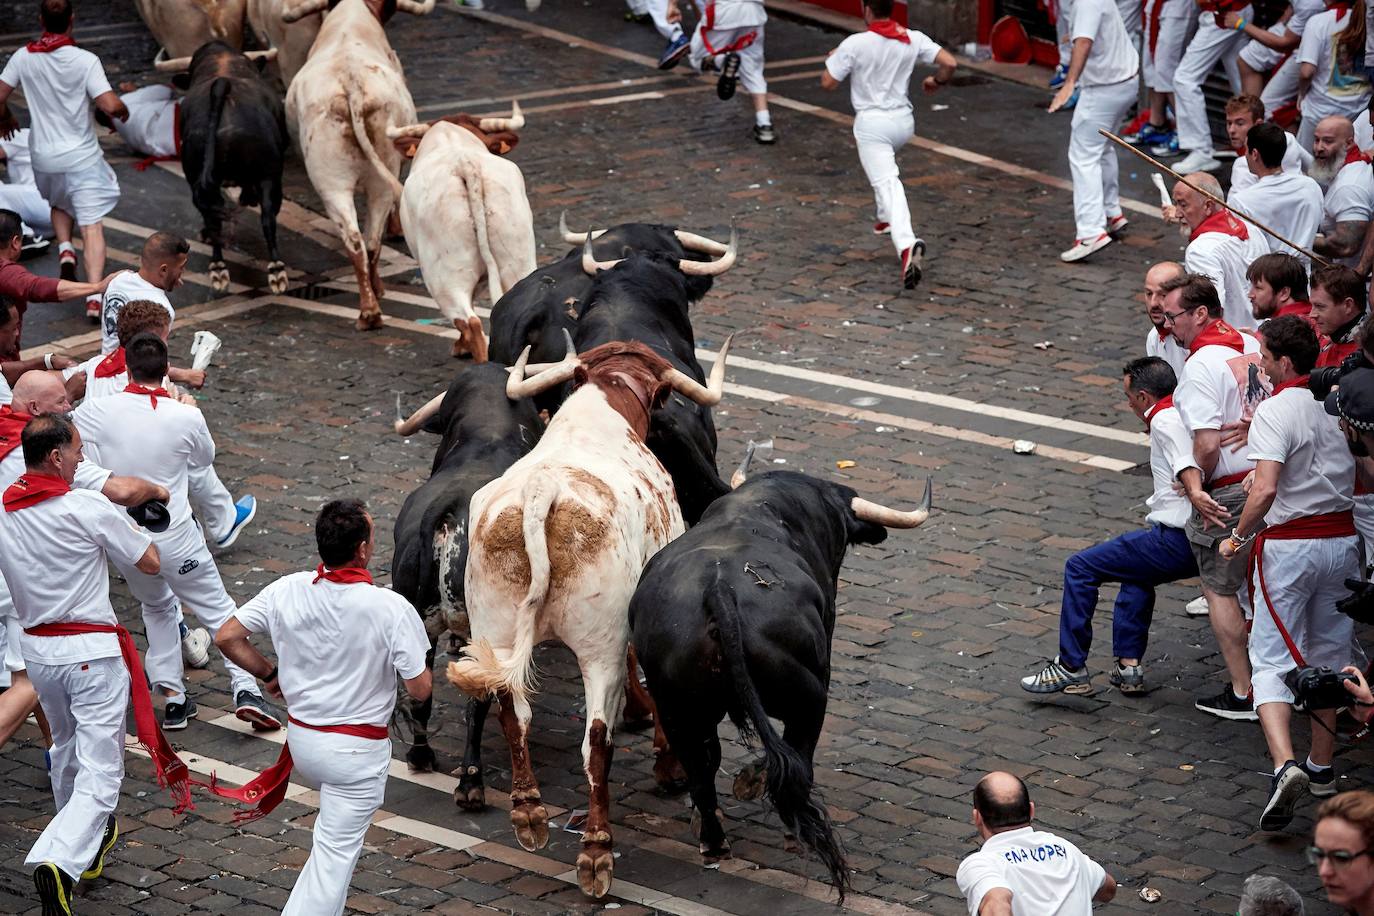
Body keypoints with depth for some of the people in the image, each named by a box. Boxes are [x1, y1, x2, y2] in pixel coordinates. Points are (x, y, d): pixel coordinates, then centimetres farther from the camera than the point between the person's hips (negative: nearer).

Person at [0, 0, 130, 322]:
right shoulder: (85, 60, -15)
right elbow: (110, 105, -21)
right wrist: (123, 111, 3)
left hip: (44, 158, 3)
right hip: (82, 157, -3)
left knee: (59, 205, 32)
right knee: (92, 226, -1)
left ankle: (65, 249, 4)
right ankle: (94, 296, -14)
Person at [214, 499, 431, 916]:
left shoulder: (287, 591, -10)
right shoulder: (391, 609, -22)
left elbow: (226, 638, -3)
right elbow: (420, 690, -18)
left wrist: (269, 674, 11)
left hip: (302, 738, 5)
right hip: (358, 750, -5)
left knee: (333, 842, 28)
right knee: (337, 853, 4)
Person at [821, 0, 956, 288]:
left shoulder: (854, 44, -15)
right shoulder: (913, 39, -3)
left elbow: (828, 83, -9)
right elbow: (949, 62, -8)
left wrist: (833, 60, 13)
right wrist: (936, 82, 14)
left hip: (872, 122, -5)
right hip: (904, 121, 5)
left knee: (887, 184, -13)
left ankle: (906, 244, -33)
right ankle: (887, 219, 38)